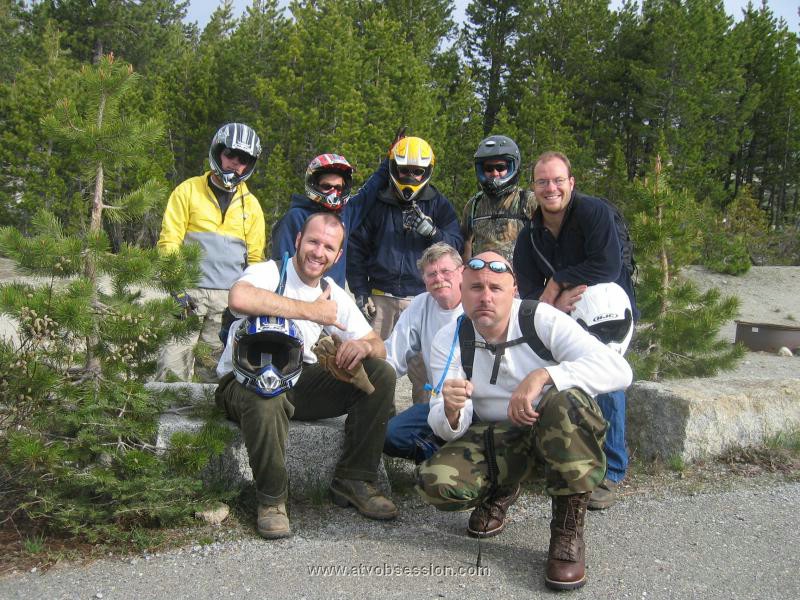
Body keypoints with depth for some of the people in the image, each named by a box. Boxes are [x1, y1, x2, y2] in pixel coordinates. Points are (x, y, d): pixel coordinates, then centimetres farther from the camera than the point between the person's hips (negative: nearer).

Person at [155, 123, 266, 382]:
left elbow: (254, 258, 20)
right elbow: (169, 243, 2)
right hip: (189, 292, -2)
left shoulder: (251, 204, 15)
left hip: (230, 300, 3)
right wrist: (176, 286, -9)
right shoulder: (189, 191, 6)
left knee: (216, 372, 2)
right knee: (173, 366, -12)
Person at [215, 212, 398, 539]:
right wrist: (312, 311, -28)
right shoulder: (269, 272, -12)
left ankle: (352, 481, -2)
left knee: (382, 374, -10)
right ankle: (271, 498, -17)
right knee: (265, 396, -41)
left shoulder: (335, 295, 7)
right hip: (246, 382, -6)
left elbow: (379, 347, 5)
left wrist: (365, 346, -23)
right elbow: (239, 298, -38)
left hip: (300, 381, 6)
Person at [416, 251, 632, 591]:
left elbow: (618, 370, -30)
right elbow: (448, 432, -11)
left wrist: (543, 376, -42)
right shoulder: (448, 342, -9)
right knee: (435, 484, -24)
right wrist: (450, 412, -37)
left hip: (561, 431, -2)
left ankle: (568, 530, -21)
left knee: (568, 400, -37)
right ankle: (499, 493, 12)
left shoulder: (543, 320, -18)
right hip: (496, 437, 2)